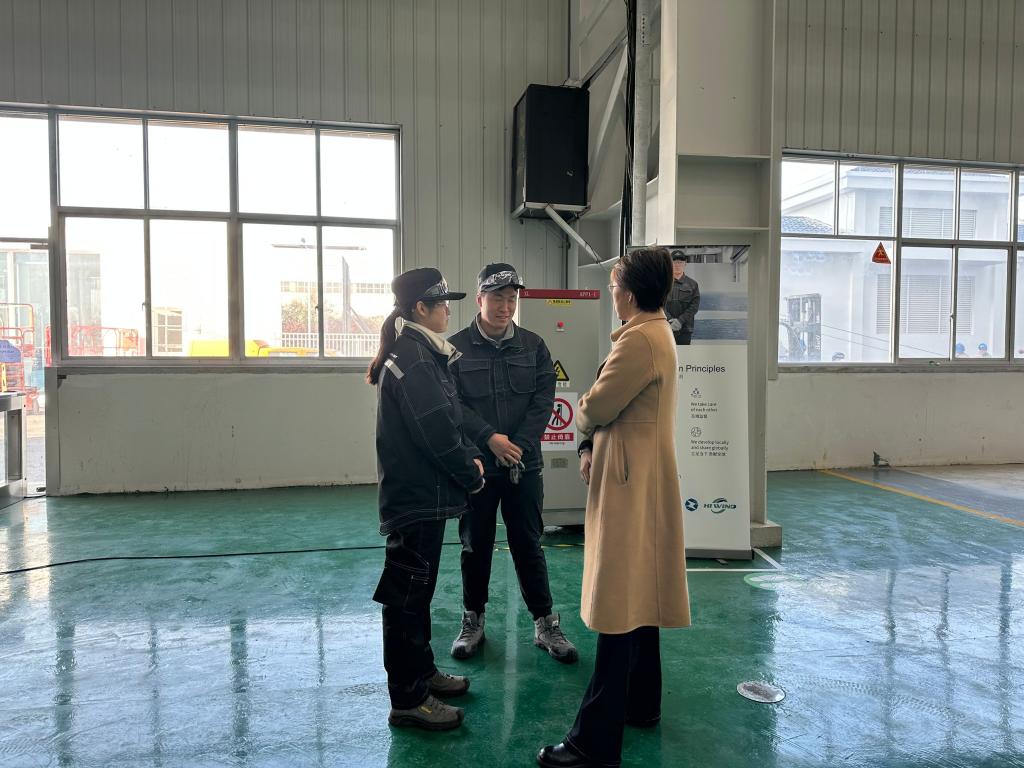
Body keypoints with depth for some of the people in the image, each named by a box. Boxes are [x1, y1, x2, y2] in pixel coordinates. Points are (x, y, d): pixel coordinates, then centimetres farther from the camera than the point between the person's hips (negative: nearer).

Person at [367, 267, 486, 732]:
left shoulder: (423, 353, 13)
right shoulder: (414, 359, -19)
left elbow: (448, 418, 16)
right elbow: (436, 432, -22)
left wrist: (470, 456, 3)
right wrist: (472, 475, -10)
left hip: (421, 494, 10)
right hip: (417, 497, -10)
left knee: (416, 589, 20)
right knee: (407, 595, 0)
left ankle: (422, 672, 36)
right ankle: (408, 700, 12)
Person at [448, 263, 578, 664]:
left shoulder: (533, 346, 4)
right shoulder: (457, 347, -2)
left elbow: (543, 401, -1)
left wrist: (519, 445, -12)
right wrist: (490, 439, -19)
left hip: (524, 465, 1)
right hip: (475, 465, -1)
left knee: (528, 544, 8)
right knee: (475, 546, 11)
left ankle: (545, 623, 20)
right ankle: (473, 621, 28)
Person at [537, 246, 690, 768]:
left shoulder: (639, 340, -20)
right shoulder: (654, 332, 13)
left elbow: (595, 408, -19)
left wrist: (584, 426, 4)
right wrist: (593, 447, 1)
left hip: (631, 485, -11)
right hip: (640, 480, 11)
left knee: (620, 608, -6)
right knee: (637, 599, 19)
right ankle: (641, 704, 35)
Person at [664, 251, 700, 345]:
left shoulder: (692, 284, 9)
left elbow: (694, 306, 1)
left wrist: (680, 320, -12)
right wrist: (670, 320, -14)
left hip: (685, 329, 0)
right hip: (666, 328, 0)